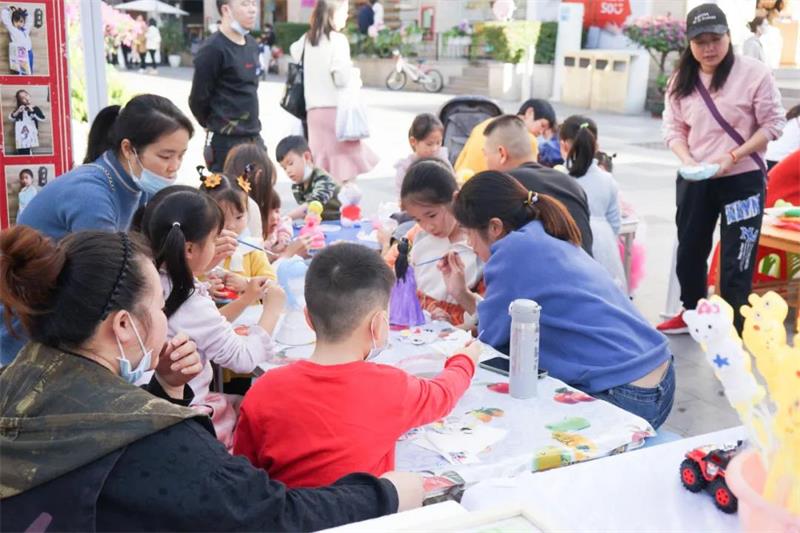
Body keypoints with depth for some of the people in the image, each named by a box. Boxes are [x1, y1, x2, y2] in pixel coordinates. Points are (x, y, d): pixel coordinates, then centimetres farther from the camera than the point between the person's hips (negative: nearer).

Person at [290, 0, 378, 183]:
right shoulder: (337, 39, -10)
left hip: (314, 110, 6)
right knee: (346, 166, 1)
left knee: (320, 164, 9)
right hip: (336, 109, -6)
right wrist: (354, 73, 4)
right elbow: (342, 78, -16)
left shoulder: (307, 39, 10)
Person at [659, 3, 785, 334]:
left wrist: (733, 157, -19)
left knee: (736, 263, -3)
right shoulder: (682, 80, 2)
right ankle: (691, 315, 39)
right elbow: (673, 127, 3)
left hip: (743, 180, -5)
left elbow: (773, 124, -9)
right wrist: (687, 160, -15)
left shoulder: (754, 73, -12)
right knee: (689, 252, 17)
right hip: (693, 181, 5)